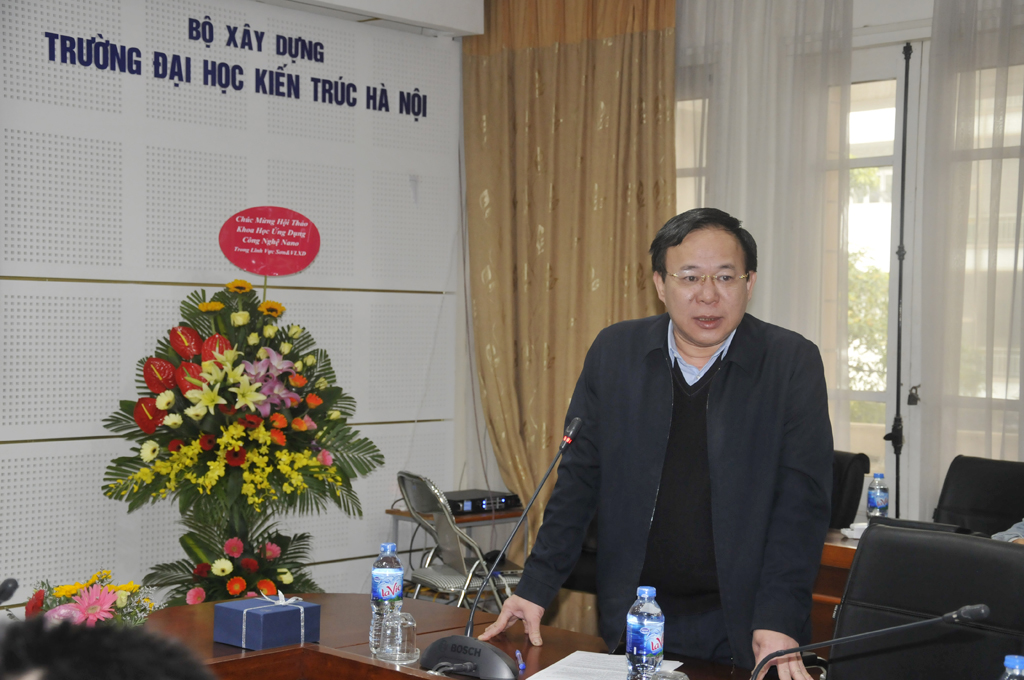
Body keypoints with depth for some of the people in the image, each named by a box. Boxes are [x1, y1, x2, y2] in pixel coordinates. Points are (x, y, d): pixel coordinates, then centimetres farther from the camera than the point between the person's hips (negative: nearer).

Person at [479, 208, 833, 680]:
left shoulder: (793, 363, -5)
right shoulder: (615, 352, 1)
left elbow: (802, 499, -9)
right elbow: (579, 478, 5)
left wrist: (778, 620, -18)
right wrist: (537, 587, -1)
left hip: (741, 624, -2)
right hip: (632, 619, 2)